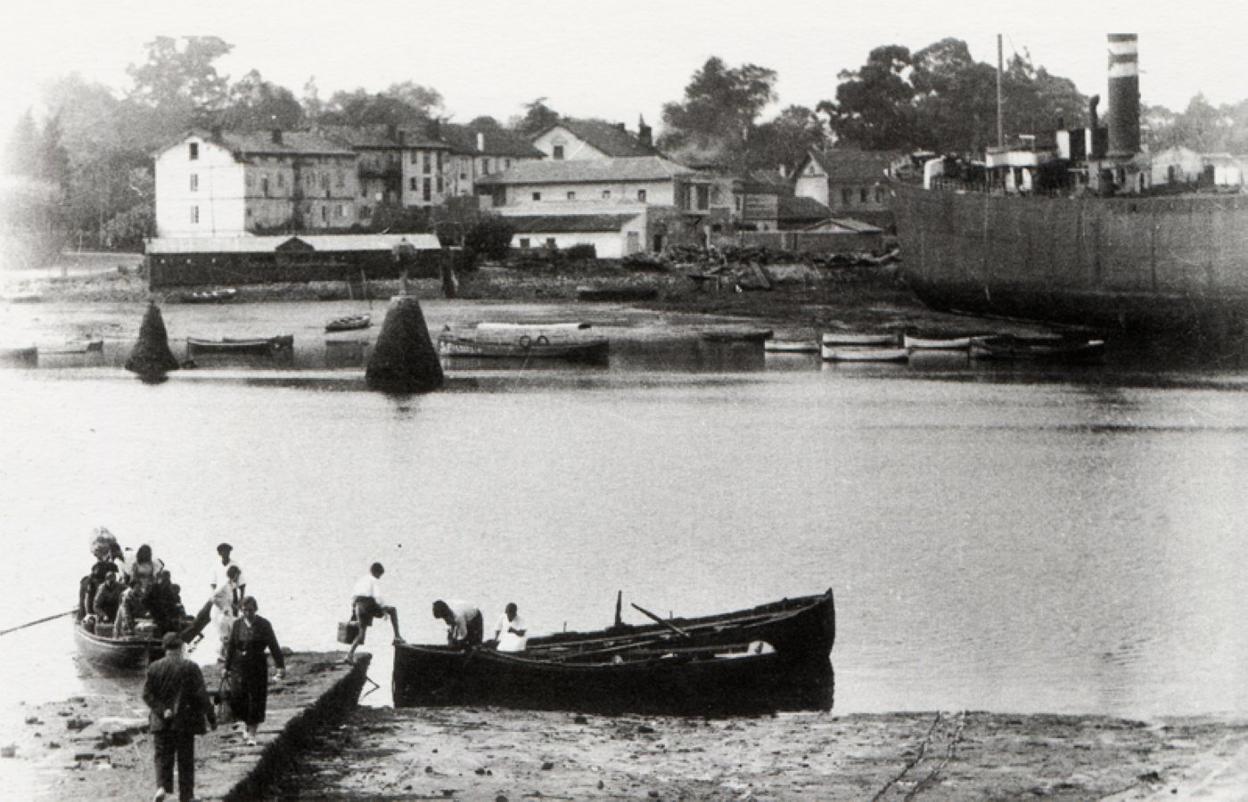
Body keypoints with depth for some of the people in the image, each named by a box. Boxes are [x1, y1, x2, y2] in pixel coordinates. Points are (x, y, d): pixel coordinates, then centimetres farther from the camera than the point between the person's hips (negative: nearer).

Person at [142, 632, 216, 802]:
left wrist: (162, 710, -11)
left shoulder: (154, 668, -3)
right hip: (185, 721, -1)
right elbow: (201, 695, -10)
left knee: (163, 756, 9)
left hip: (161, 722, 1)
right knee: (185, 759, 9)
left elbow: (147, 694, -6)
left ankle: (162, 786, -13)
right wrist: (211, 717, -2)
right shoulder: (191, 668, -10)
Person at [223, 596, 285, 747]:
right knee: (237, 700, -1)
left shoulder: (264, 625, -4)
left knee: (256, 700, -2)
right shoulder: (237, 624, 3)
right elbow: (231, 647, 9)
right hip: (240, 666, 2)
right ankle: (248, 724, 25)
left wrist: (281, 666, -11)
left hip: (258, 667, -2)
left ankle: (252, 734, 6)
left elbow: (273, 646, -5)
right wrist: (227, 667, 8)